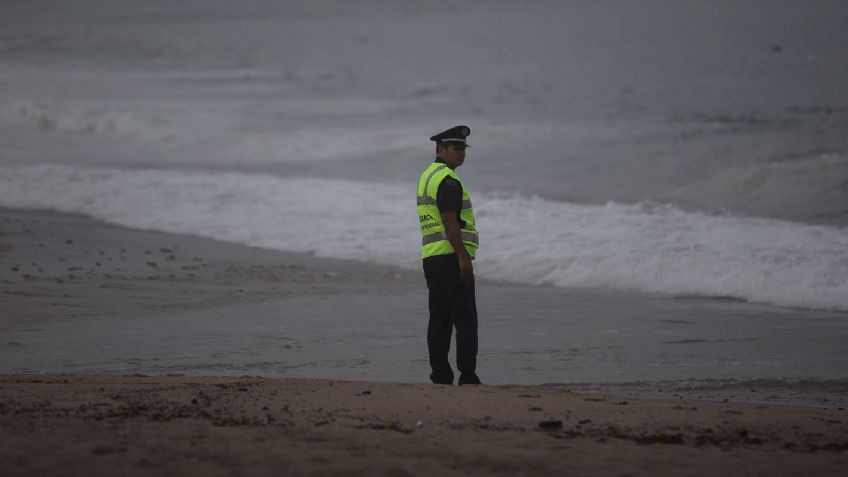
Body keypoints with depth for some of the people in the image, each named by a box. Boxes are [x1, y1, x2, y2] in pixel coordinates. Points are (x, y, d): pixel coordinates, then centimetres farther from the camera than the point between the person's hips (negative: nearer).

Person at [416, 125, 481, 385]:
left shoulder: (426, 176, 19)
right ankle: (467, 377, -12)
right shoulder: (448, 180, -12)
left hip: (430, 257, 10)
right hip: (451, 256, -10)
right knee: (465, 319, -8)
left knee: (439, 319, 8)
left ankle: (440, 375, 7)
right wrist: (463, 256, -21)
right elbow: (449, 220, -20)